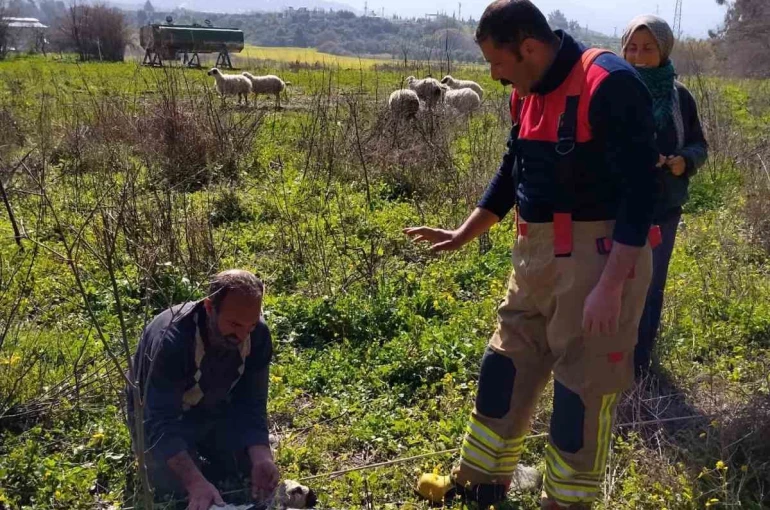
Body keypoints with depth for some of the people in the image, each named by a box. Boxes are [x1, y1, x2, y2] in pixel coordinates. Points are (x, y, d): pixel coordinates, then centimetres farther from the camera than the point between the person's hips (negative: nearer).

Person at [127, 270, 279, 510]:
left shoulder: (258, 335, -23)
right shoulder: (173, 339, -39)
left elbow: (252, 405, -16)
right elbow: (161, 424, -40)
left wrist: (261, 458, -35)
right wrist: (196, 482, -53)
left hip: (216, 411, 4)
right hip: (162, 416, -4)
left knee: (256, 471, -7)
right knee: (180, 489, -21)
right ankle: (149, 466, 13)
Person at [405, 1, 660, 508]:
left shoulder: (610, 84, -18)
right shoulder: (529, 93, 8)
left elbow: (640, 189, -21)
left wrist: (610, 285, -25)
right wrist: (464, 234, 19)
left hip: (601, 253, -9)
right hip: (539, 251, 9)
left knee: (584, 382, 3)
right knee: (507, 360, 16)